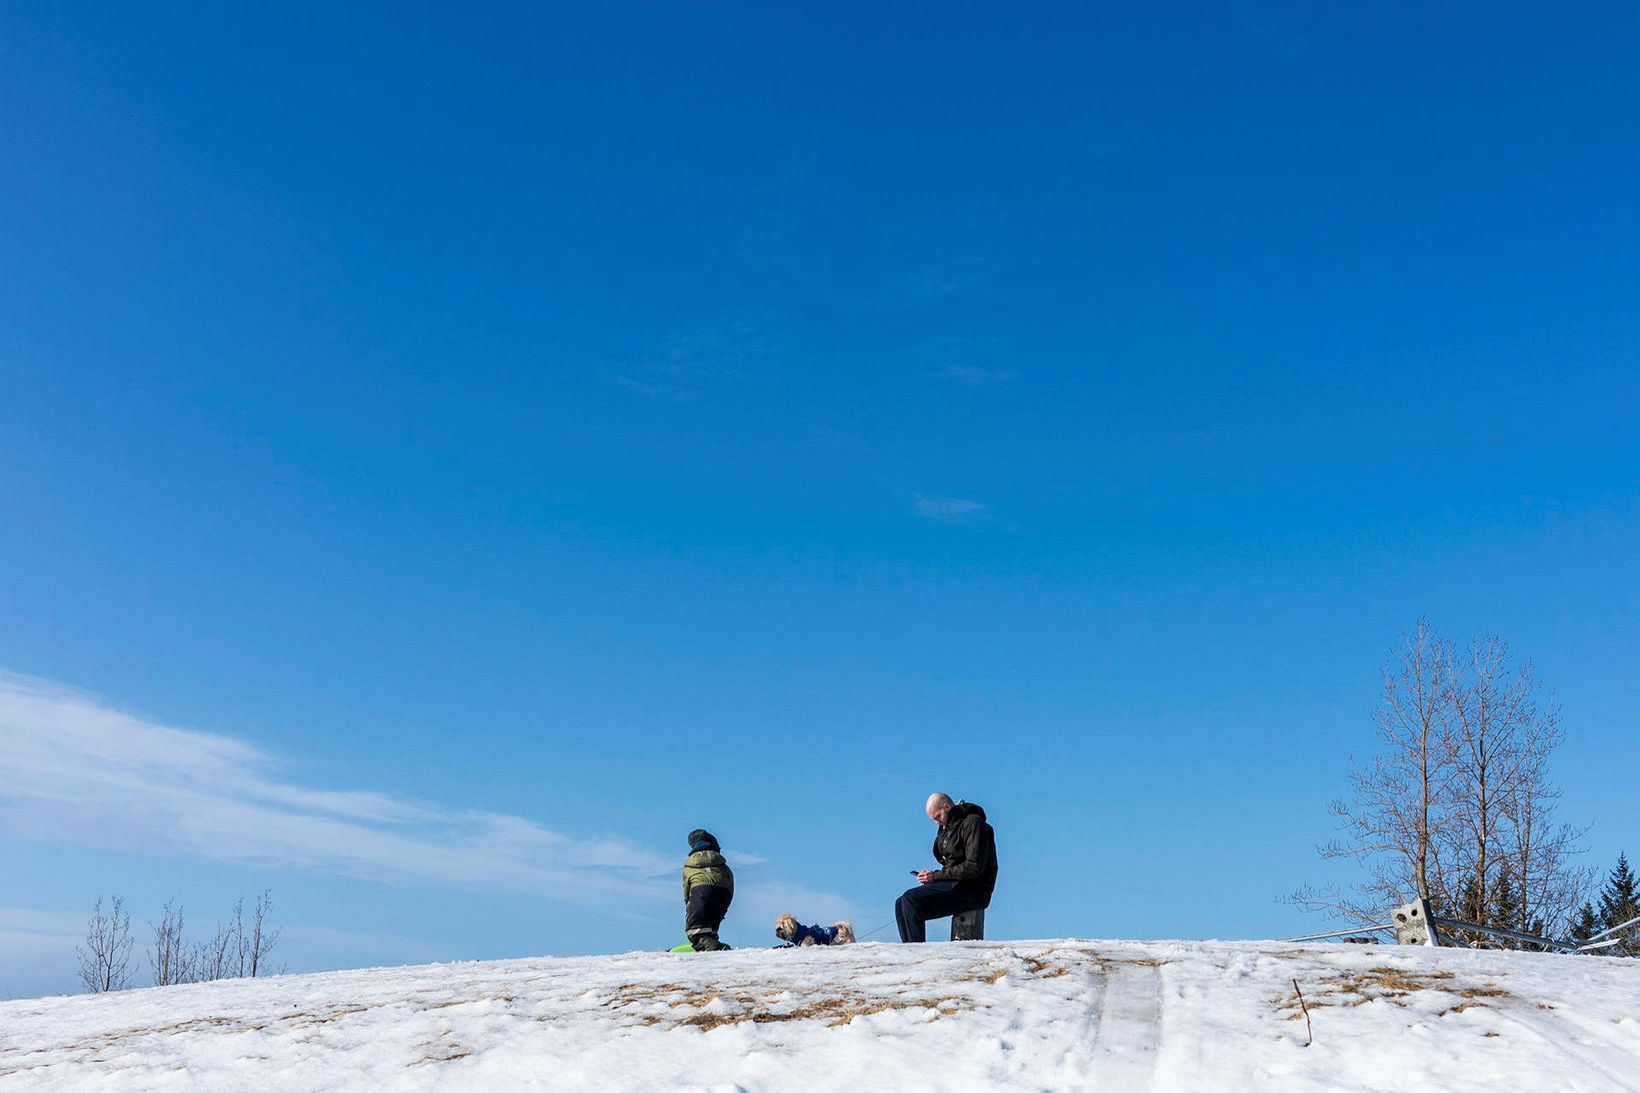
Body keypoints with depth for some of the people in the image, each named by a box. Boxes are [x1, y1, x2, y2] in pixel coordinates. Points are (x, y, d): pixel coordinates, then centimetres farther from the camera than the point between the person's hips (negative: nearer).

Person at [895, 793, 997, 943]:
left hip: (973, 890, -10)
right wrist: (932, 875, 0)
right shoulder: (948, 827, 19)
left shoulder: (972, 823, -10)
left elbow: (974, 867, -19)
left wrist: (935, 876, -14)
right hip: (957, 885, 10)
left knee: (910, 899, -22)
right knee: (901, 905, -2)